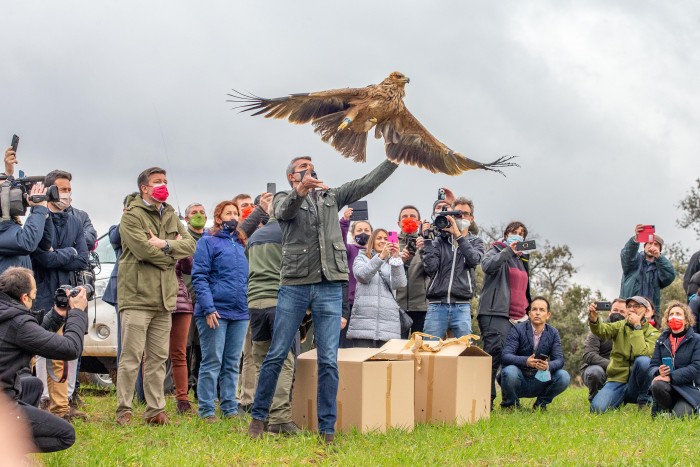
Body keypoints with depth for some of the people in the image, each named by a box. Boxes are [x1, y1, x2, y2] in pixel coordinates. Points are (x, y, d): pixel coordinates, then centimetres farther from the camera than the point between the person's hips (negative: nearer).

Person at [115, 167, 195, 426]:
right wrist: (173, 251, -3)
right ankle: (124, 411, -1)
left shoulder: (171, 216, 18)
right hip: (137, 295, -7)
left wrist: (166, 245, -11)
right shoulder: (132, 215, -5)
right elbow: (144, 250, -18)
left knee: (158, 358, 9)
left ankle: (155, 409, 14)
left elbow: (191, 245, 7)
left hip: (164, 297, 7)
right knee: (131, 356, -6)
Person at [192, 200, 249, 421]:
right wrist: (208, 308, -18)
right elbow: (199, 277, -9)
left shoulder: (242, 245, 17)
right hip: (216, 312, -6)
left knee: (232, 363, 9)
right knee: (212, 362, -4)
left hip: (240, 313, 6)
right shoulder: (208, 242, -2)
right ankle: (207, 410, 0)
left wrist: (251, 307, 10)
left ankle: (230, 408, 14)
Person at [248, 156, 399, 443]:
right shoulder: (284, 199, 7)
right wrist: (300, 191, -39)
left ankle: (327, 430, 1)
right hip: (294, 285, -2)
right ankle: (258, 416, 13)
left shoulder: (331, 198, 18)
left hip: (330, 288, 2)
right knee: (276, 356, 1)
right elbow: (286, 210, -17)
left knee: (328, 361, -2)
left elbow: (367, 183, 13)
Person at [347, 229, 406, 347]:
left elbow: (399, 284, 0)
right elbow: (362, 275, -7)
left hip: (388, 321, 1)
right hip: (364, 319, -1)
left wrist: (395, 258, -14)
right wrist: (381, 256, -18)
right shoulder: (361, 259, 15)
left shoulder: (391, 263, 18)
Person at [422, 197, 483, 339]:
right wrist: (428, 240, -5)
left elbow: (474, 259, -8)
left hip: (462, 307, 0)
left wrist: (458, 235, -13)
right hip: (436, 305, 0)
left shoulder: (476, 241, 15)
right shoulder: (439, 241, 11)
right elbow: (430, 268, -1)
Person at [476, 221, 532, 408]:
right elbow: (487, 265, -18)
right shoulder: (497, 250, 5)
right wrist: (508, 251, -25)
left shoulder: (523, 258, 26)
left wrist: (528, 311, 25)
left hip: (518, 317, 7)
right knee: (494, 355, -15)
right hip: (496, 314, -7)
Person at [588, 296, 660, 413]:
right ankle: (620, 402, 12)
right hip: (616, 380, 2)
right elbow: (602, 330, -13)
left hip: (636, 384, -2)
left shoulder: (652, 332, 1)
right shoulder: (620, 326, 10)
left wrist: (637, 326, -15)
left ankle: (644, 401, -11)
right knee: (597, 408, -23)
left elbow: (642, 353, -20)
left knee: (643, 360, -34)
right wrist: (593, 319, -35)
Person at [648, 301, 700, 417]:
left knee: (679, 415, -26)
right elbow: (653, 365, 6)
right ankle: (666, 412, -3)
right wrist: (658, 371, -21)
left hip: (690, 387, -2)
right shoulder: (662, 340, 10)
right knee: (657, 385, -33)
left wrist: (671, 377, -23)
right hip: (668, 386, 2)